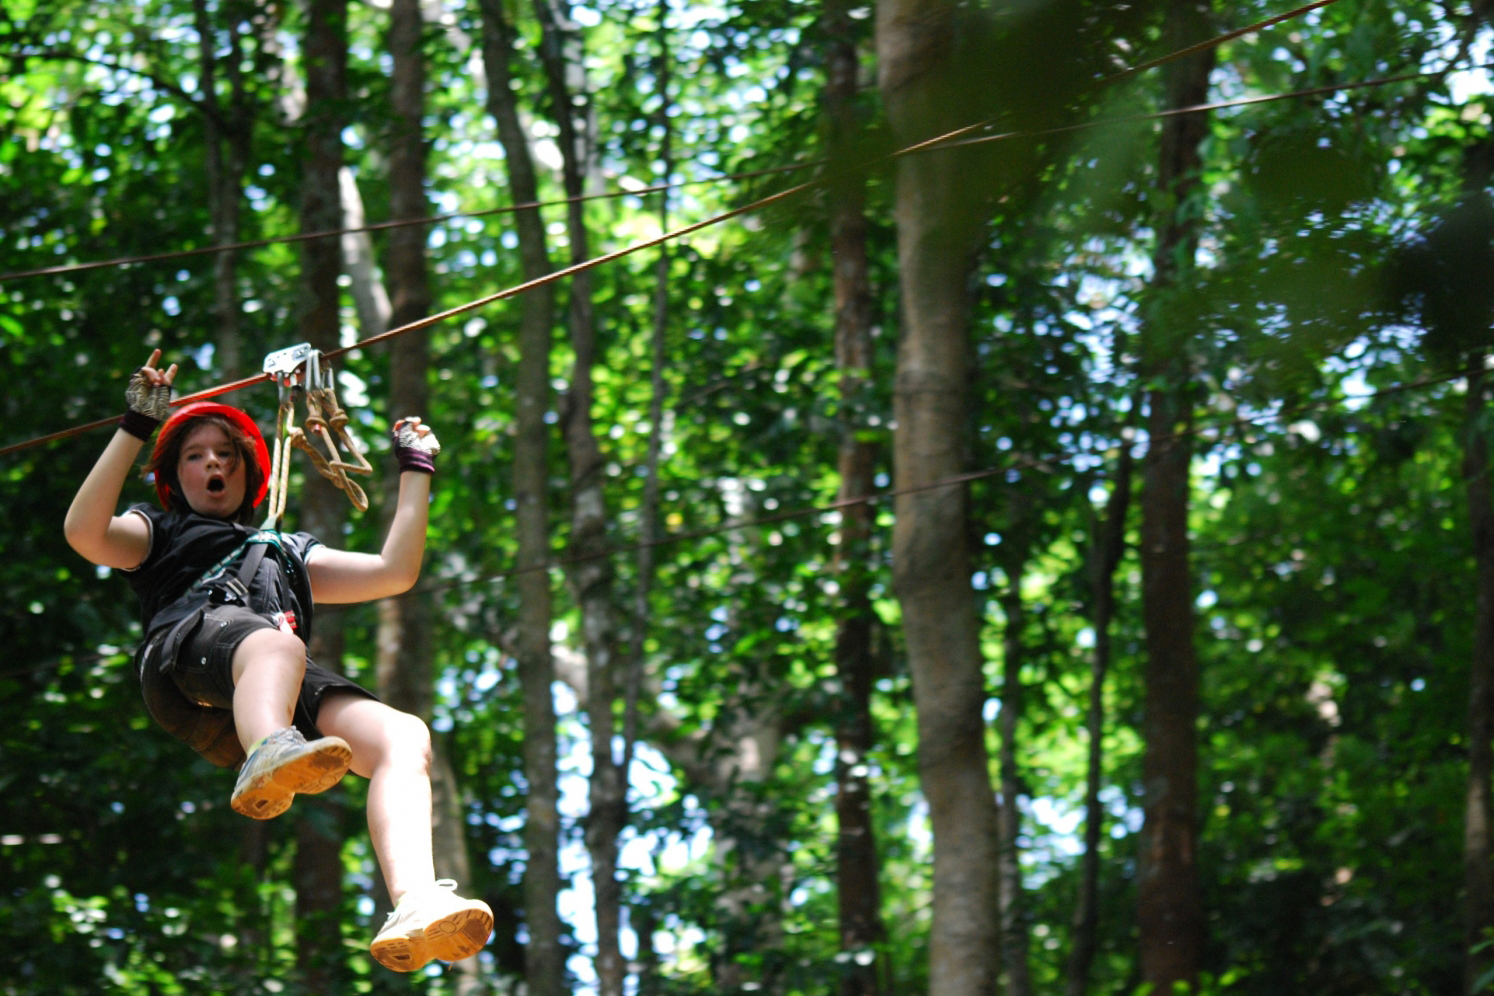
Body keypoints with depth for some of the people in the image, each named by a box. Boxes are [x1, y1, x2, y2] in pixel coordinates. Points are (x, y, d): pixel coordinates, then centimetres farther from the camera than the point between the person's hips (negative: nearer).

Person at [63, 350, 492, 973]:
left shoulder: (287, 551, 47)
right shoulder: (161, 535, 35)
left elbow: (394, 573, 39)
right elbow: (84, 532, 12)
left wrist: (415, 470, 42)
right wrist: (137, 428, 9)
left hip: (278, 691, 4)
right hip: (184, 648, -4)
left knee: (403, 735, -28)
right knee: (276, 646, -42)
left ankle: (414, 908, -52)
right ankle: (268, 759, -78)